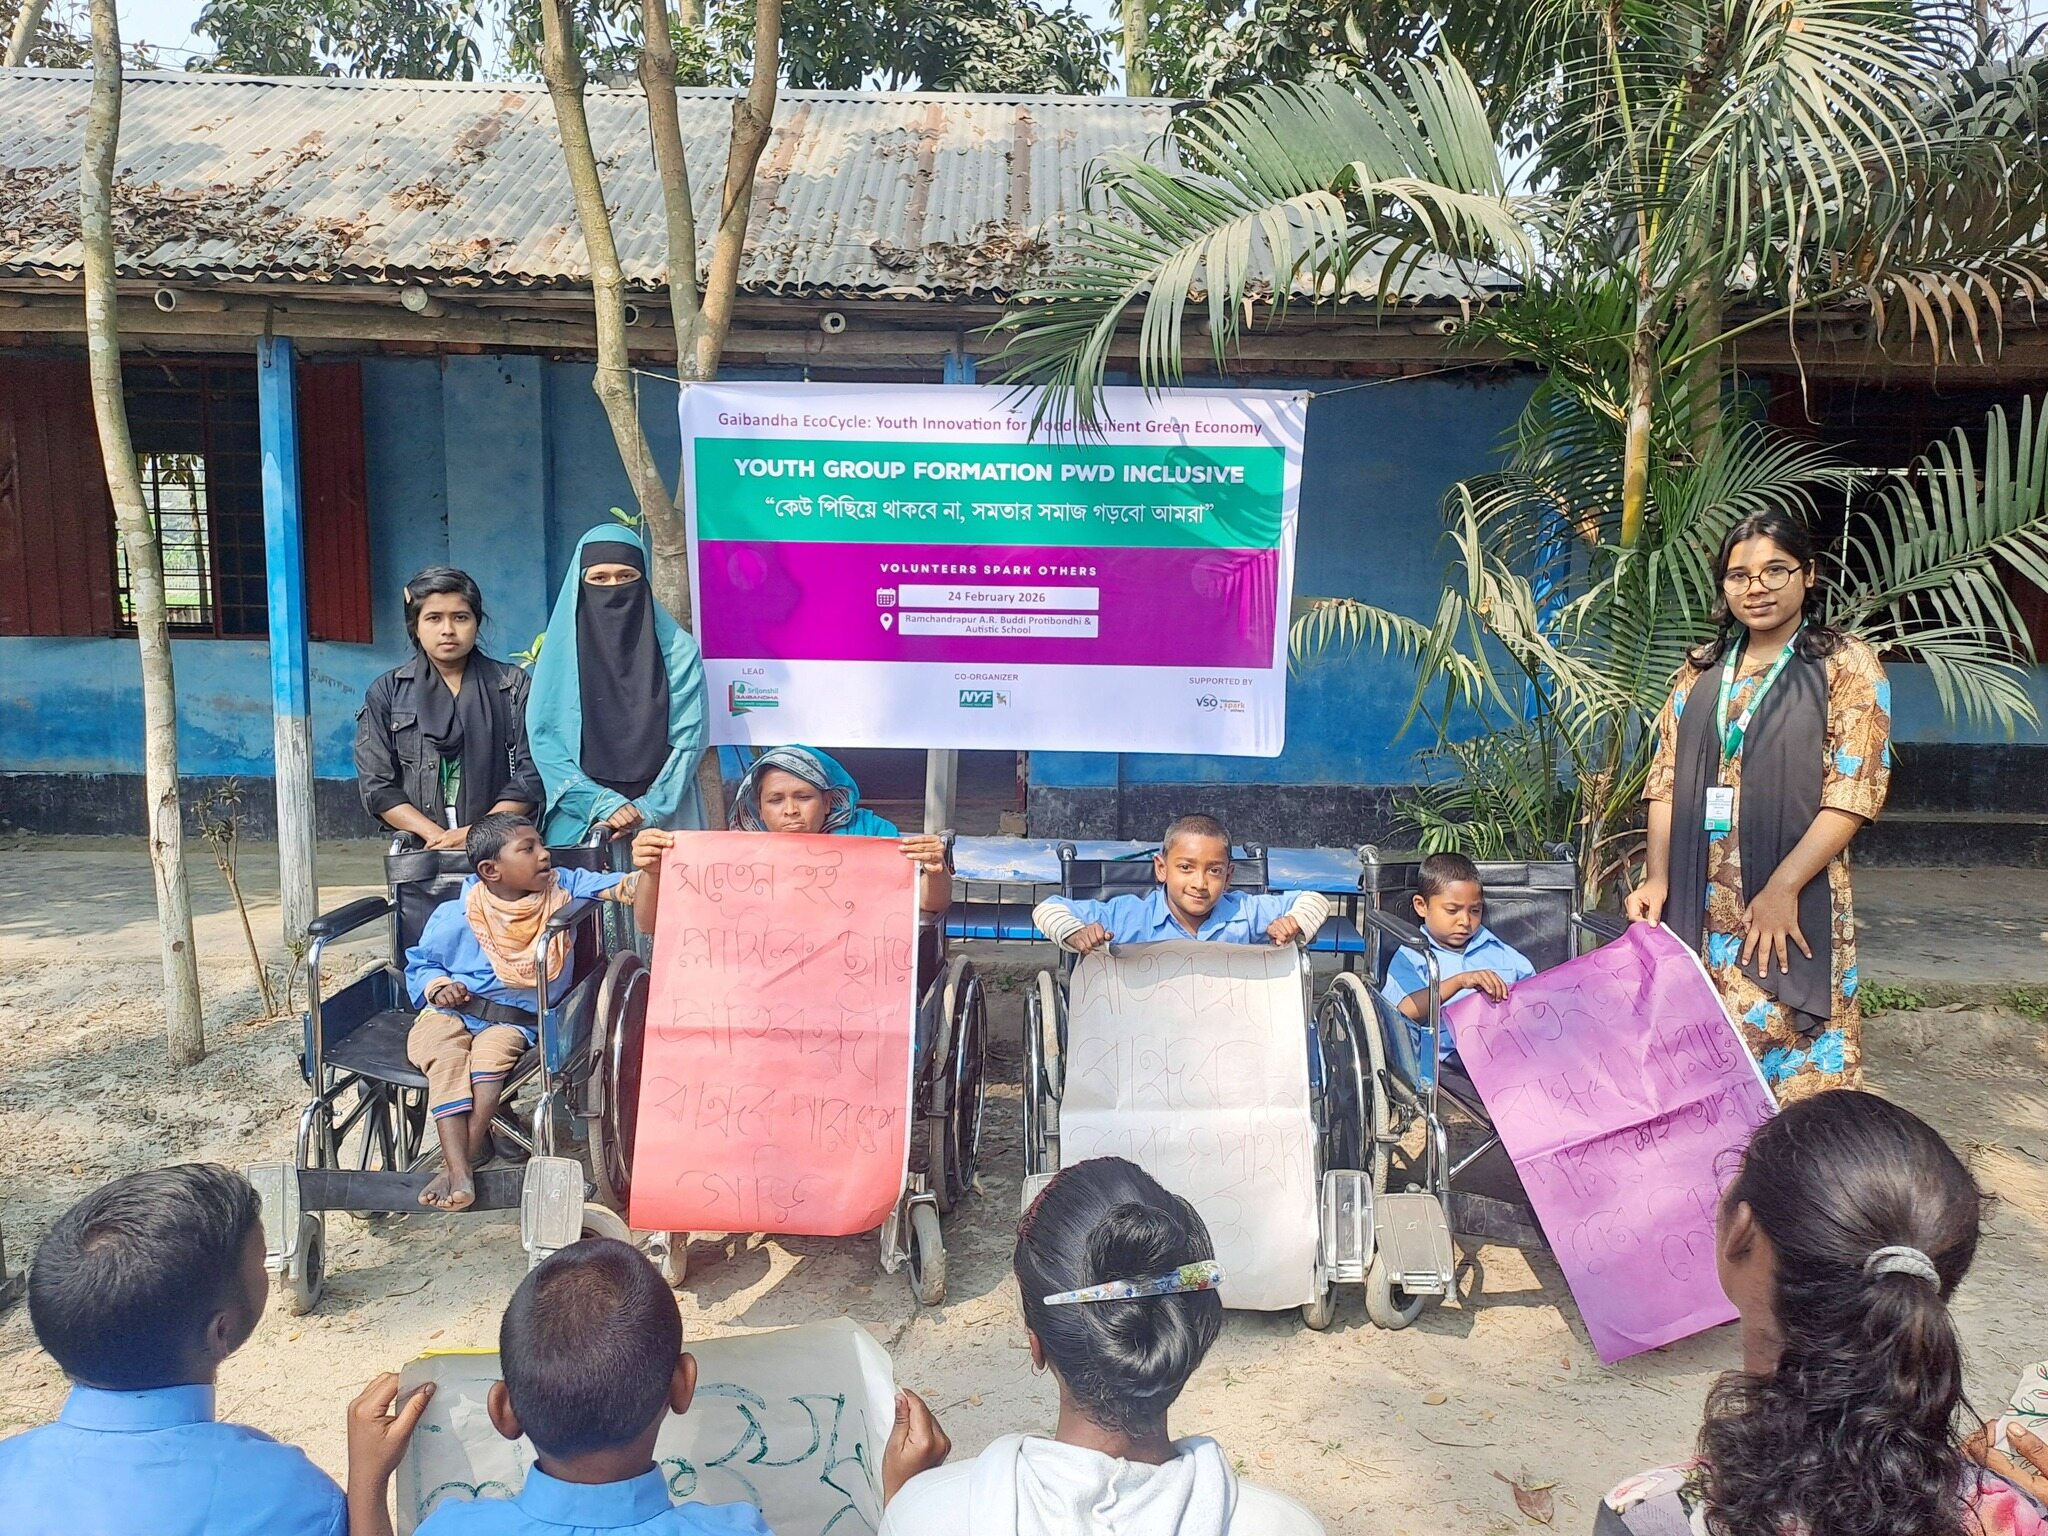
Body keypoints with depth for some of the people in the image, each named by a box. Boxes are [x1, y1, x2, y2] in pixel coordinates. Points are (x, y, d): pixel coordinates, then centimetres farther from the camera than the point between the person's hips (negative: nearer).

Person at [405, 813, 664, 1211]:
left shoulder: (561, 887, -2)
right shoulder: (454, 917, -5)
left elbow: (618, 888, -11)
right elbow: (419, 964, 11)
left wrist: (646, 870, -32)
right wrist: (438, 986, -11)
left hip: (513, 1023, 1)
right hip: (450, 1013, 0)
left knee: (492, 1051, -33)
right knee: (446, 1058, -32)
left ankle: (466, 1155, -24)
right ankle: (459, 1171, -38)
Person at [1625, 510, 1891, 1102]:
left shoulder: (1846, 665, 0)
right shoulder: (1701, 670, 13)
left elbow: (1853, 793, -8)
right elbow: (1666, 781, 10)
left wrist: (1781, 888, -16)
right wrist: (1658, 880, -2)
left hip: (1793, 901, -4)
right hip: (1696, 905, 4)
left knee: (1795, 1066, -4)